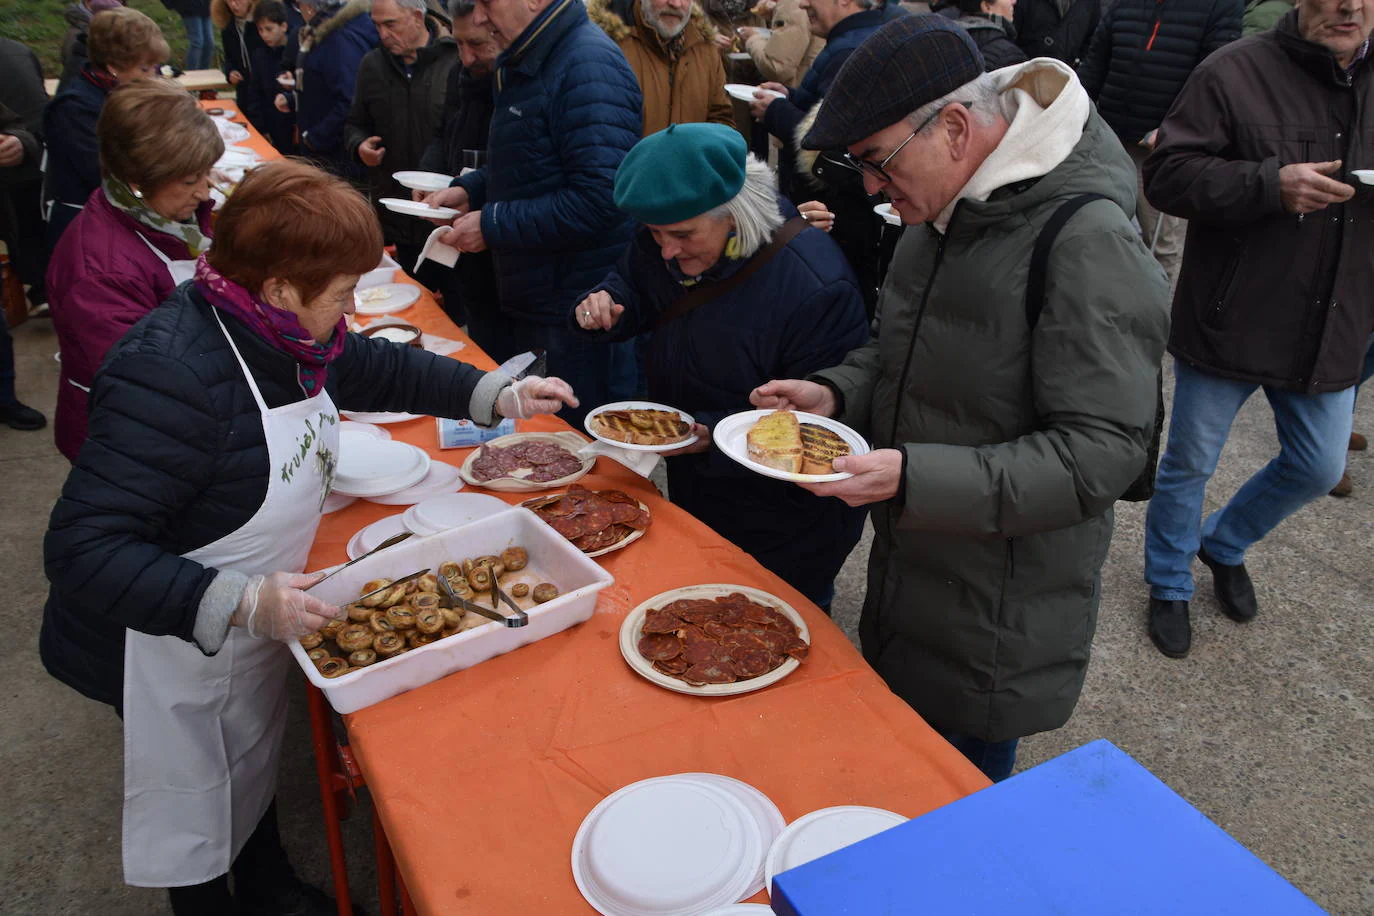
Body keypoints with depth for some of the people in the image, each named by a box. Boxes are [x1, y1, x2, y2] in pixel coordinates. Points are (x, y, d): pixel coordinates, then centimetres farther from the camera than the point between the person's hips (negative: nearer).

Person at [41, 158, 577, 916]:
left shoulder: (271, 328, -9)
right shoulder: (171, 372, -35)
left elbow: (377, 368, 9)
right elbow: (82, 549, -34)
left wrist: (500, 395, 2)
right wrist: (241, 602, -43)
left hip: (250, 625, 9)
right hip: (174, 647, -8)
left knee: (254, 764, 29)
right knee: (196, 813, 15)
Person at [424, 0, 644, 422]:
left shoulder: (589, 66, -19)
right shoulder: (522, 64, 12)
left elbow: (599, 200, -27)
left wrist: (492, 224, -19)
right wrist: (469, 190, 8)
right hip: (528, 302, 10)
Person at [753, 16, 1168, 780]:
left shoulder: (1088, 244, -24)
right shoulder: (943, 214, 2)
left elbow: (1101, 454, -26)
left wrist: (912, 478, -33)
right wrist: (836, 393, -4)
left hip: (1001, 619, -7)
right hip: (910, 573, 8)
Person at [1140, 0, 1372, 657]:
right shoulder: (1235, 73, -13)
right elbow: (1166, 175, -17)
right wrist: (1270, 184, -29)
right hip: (1228, 322, -5)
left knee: (1319, 468, 16)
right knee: (1189, 464, 9)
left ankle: (1225, 545, 43)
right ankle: (1169, 585, 33)